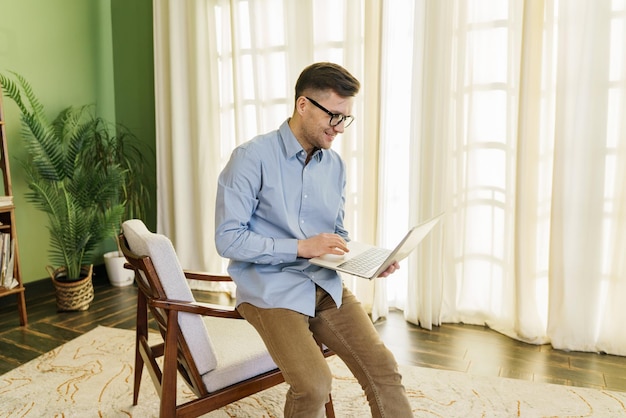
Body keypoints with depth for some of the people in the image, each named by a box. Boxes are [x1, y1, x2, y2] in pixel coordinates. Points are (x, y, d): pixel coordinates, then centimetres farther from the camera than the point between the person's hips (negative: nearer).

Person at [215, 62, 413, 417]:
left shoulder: (335, 165, 7)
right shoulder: (252, 157, -11)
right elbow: (228, 239, -14)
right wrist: (301, 247, -21)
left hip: (325, 285, 5)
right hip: (271, 287, -5)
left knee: (383, 368, -10)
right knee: (314, 385, -22)